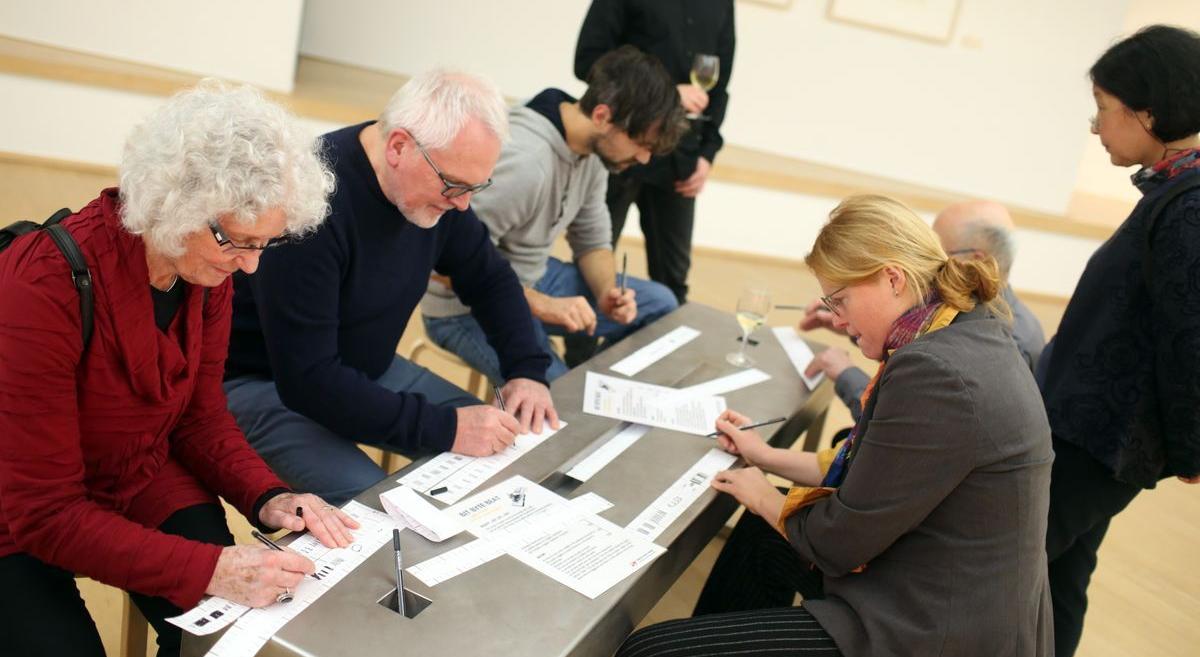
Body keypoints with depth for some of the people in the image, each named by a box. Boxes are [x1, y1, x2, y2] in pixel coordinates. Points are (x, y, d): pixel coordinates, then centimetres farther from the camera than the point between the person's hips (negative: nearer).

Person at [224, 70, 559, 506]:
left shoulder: (438, 184, -8)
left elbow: (489, 278, 9)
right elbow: (307, 378, -31)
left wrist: (527, 369, -7)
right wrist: (444, 427, -31)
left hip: (366, 367, 8)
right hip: (263, 382, -7)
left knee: (507, 449, 0)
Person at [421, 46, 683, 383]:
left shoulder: (593, 147, -6)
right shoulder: (524, 161, -33)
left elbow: (593, 241, 6)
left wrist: (606, 292, -14)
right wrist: (541, 304, -27)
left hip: (534, 278, 8)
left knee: (660, 305, 6)